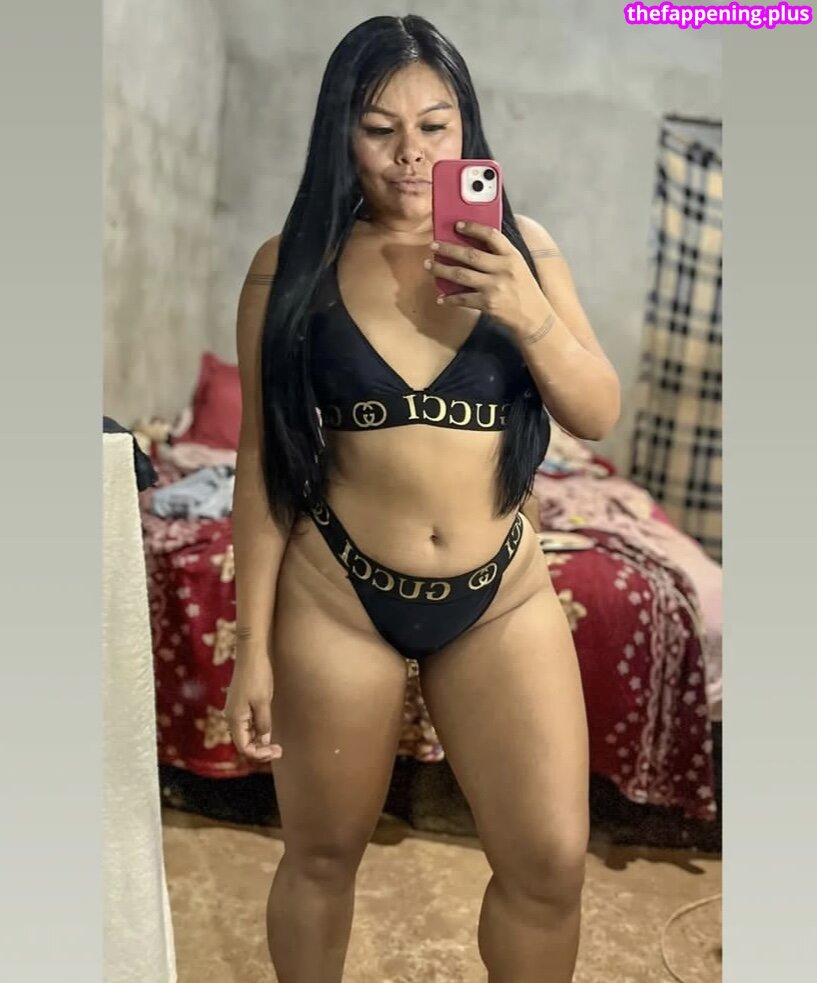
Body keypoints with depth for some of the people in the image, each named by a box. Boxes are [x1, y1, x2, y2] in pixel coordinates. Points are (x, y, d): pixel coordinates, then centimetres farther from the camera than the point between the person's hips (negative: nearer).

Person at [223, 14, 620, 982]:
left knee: (550, 862, 4)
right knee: (321, 855, 16)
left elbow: (598, 417, 0)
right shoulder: (289, 267, -5)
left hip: (501, 592, 2)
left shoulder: (520, 245, 0)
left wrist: (528, 315, -19)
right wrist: (253, 646, -3)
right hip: (336, 596, -1)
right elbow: (263, 462, -4)